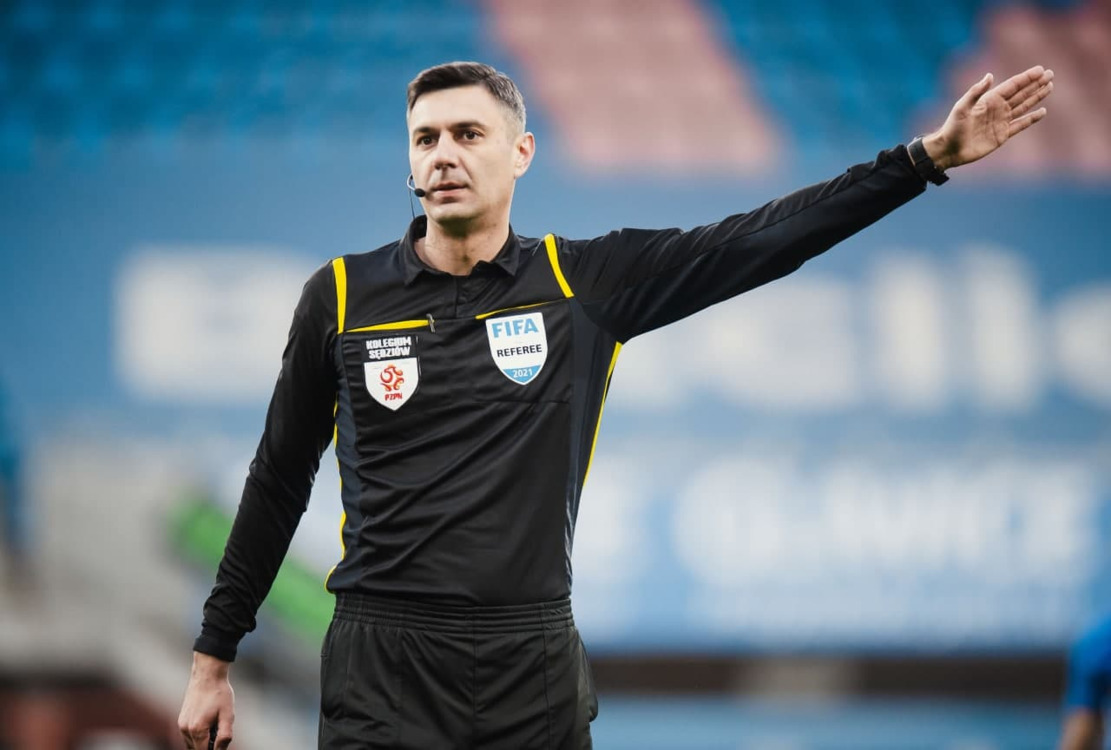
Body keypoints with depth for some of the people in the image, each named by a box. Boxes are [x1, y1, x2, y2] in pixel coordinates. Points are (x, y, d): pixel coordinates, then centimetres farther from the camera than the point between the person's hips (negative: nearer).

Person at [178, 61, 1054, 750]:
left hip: (537, 671, 1)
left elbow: (760, 242, 1)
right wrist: (214, 658, 12)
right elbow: (279, 482, 11)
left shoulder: (585, 284, 4)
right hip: (385, 669, -1)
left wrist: (932, 155, -4)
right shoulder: (343, 295, 3)